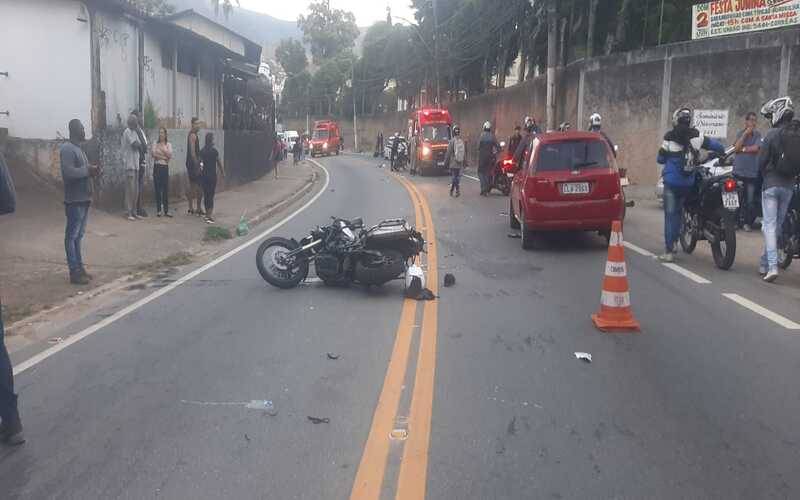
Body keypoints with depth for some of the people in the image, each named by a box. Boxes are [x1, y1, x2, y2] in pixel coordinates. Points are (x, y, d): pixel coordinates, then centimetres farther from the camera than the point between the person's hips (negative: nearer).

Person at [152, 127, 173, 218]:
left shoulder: (168, 144, 6)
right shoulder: (155, 144, 6)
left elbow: (170, 155, -8)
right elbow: (154, 154, -8)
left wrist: (163, 149, -15)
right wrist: (164, 157, -13)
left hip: (165, 167, 0)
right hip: (157, 167, 0)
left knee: (166, 189, -1)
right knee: (157, 189, 1)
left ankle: (166, 210, 4)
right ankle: (158, 210, 7)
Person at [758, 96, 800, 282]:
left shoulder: (772, 134, -10)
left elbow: (762, 161, -6)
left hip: (771, 184, -5)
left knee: (770, 225, -6)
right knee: (777, 225, 14)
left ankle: (772, 267, -17)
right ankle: (765, 263, 24)